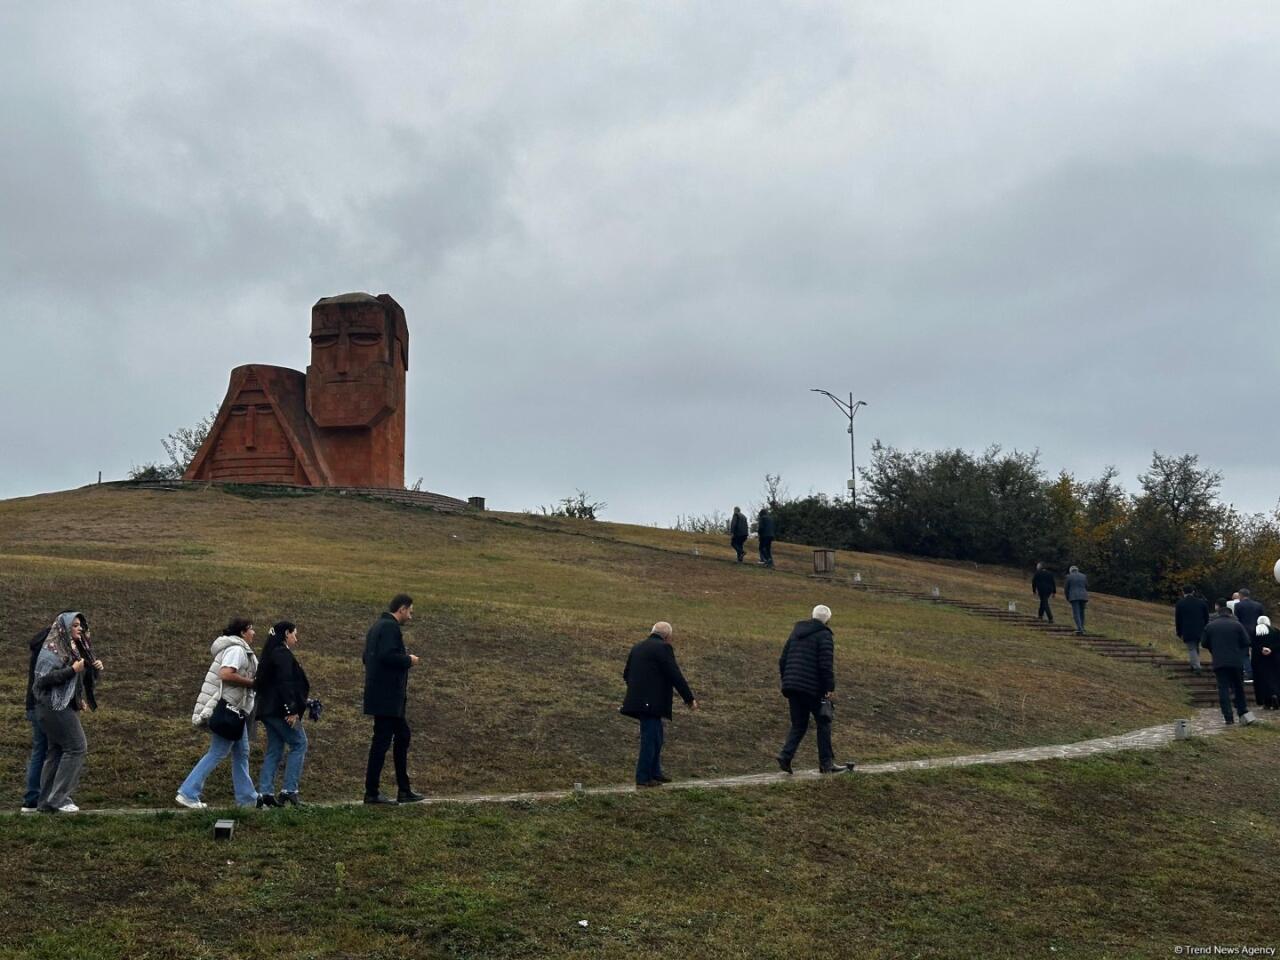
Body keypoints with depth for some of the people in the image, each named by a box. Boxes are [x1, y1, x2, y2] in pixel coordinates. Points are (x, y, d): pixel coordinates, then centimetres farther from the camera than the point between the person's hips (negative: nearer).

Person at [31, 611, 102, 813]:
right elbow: (43, 677, -21)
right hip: (55, 706, -9)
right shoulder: (53, 649, -12)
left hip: (66, 706, 9)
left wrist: (96, 668, 2)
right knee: (76, 747, -10)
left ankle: (47, 801, 14)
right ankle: (59, 798, -6)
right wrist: (72, 670, -22)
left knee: (57, 751, 10)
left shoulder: (74, 647, 15)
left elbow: (85, 677, 22)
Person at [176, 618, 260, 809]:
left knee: (241, 753, 13)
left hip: (234, 710, 11)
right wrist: (252, 682, -20)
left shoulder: (241, 650, 18)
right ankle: (188, 794, -3)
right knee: (217, 753, -7)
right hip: (226, 708, -11)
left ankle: (246, 797, 18)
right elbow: (226, 674, -28)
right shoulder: (236, 649, -14)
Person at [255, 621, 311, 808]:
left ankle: (265, 792, 7)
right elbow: (284, 683, -21)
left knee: (274, 750, 11)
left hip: (269, 710, 10)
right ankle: (289, 790, -7)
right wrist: (292, 710, -22)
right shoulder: (283, 654, -12)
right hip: (280, 711, -10)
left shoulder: (272, 653, 19)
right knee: (299, 744, -3)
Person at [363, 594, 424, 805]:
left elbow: (367, 657, 18)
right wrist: (408, 660, -10)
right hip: (387, 696, -11)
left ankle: (404, 791, 20)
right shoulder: (390, 627, -14)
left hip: (381, 695, 11)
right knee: (382, 740, -4)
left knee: (402, 734, 16)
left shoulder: (378, 625, 17)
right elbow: (387, 655, -27)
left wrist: (404, 660, 16)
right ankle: (372, 793, 2)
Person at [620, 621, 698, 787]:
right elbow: (675, 676, -12)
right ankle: (643, 778, 1)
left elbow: (626, 674, 20)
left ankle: (655, 773, 27)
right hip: (652, 702, -9)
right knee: (650, 738, -2)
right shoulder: (663, 648, -10)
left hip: (637, 699, 9)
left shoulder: (637, 647, 14)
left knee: (656, 736, 20)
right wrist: (689, 699, -5)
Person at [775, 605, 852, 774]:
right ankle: (826, 763, 9)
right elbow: (826, 664, -16)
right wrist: (830, 688, -12)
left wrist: (786, 682, 21)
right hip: (812, 688, -6)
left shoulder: (796, 632, 15)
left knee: (799, 725, 13)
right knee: (823, 723, 8)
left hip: (791, 686, 6)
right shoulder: (824, 635, -6)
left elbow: (783, 660, 16)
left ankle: (786, 754, -6)